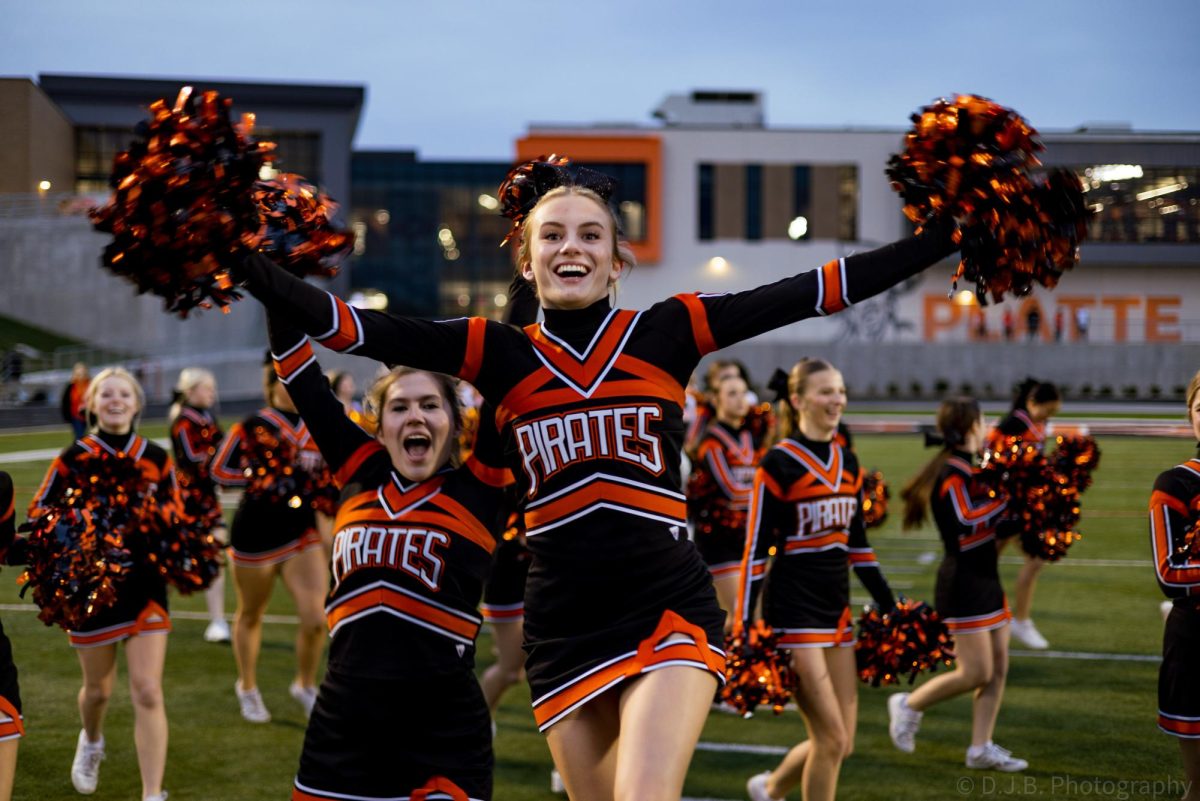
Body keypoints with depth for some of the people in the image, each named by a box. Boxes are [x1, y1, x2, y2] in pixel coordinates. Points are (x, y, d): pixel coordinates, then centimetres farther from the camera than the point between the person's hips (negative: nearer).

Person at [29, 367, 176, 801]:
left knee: (147, 692, -9)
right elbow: (38, 514, 1)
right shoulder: (74, 458, -3)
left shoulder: (156, 458, 2)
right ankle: (91, 743, 50)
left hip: (145, 586, 0)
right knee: (98, 689, 15)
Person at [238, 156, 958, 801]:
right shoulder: (498, 354, 4)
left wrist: (947, 233, -5)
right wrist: (247, 262, -14)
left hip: (669, 613, -2)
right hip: (565, 629, 2)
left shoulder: (667, 334, 2)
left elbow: (818, 289, -1)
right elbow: (350, 327, -4)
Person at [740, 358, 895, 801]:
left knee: (840, 743, 8)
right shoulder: (778, 463, -10)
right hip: (793, 611, -7)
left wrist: (889, 606, 15)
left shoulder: (848, 462, 10)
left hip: (837, 610, 7)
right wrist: (743, 627, -14)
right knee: (832, 739, -8)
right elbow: (755, 549, -10)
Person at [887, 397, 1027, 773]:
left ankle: (981, 748, 13)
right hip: (963, 582, -10)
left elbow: (985, 512, 12)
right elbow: (964, 522, -28)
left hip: (985, 577, 10)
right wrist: (1004, 501, -25)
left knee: (998, 667, 8)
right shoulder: (954, 472, -17)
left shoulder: (969, 468, 12)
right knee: (976, 672, -7)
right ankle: (909, 705, 13)